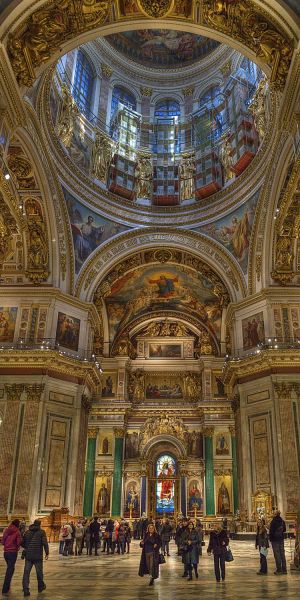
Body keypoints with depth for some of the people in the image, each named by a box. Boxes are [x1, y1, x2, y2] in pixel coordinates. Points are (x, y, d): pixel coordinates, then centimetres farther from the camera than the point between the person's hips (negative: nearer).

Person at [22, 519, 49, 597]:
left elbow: (22, 543, 11)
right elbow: (45, 543, -13)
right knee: (39, 572, 14)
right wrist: (47, 553, -4)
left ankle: (26, 590, -3)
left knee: (26, 572, 5)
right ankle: (41, 587, 28)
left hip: (28, 556, 2)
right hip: (38, 556, -2)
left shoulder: (27, 532, 6)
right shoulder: (41, 532, -5)